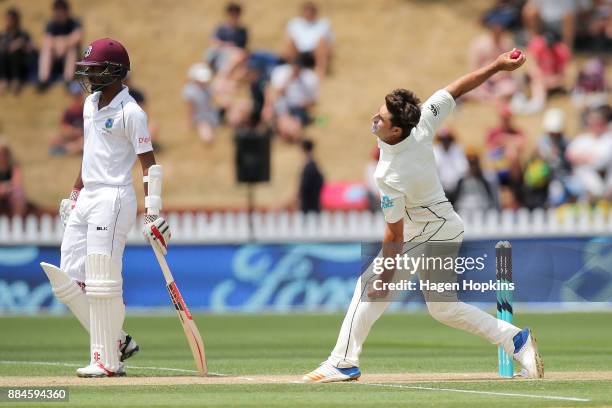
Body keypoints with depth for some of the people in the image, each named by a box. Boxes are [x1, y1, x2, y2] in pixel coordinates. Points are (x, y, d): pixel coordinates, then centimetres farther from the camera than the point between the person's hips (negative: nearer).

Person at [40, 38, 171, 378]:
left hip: (113, 199, -9)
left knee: (101, 282, -9)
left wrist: (153, 215, -18)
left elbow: (149, 163, -13)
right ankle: (118, 340, 15)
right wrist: (74, 194, 24)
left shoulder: (130, 112, -12)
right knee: (68, 279, 5)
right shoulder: (91, 104, 14)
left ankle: (108, 361, -2)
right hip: (86, 199, 9)